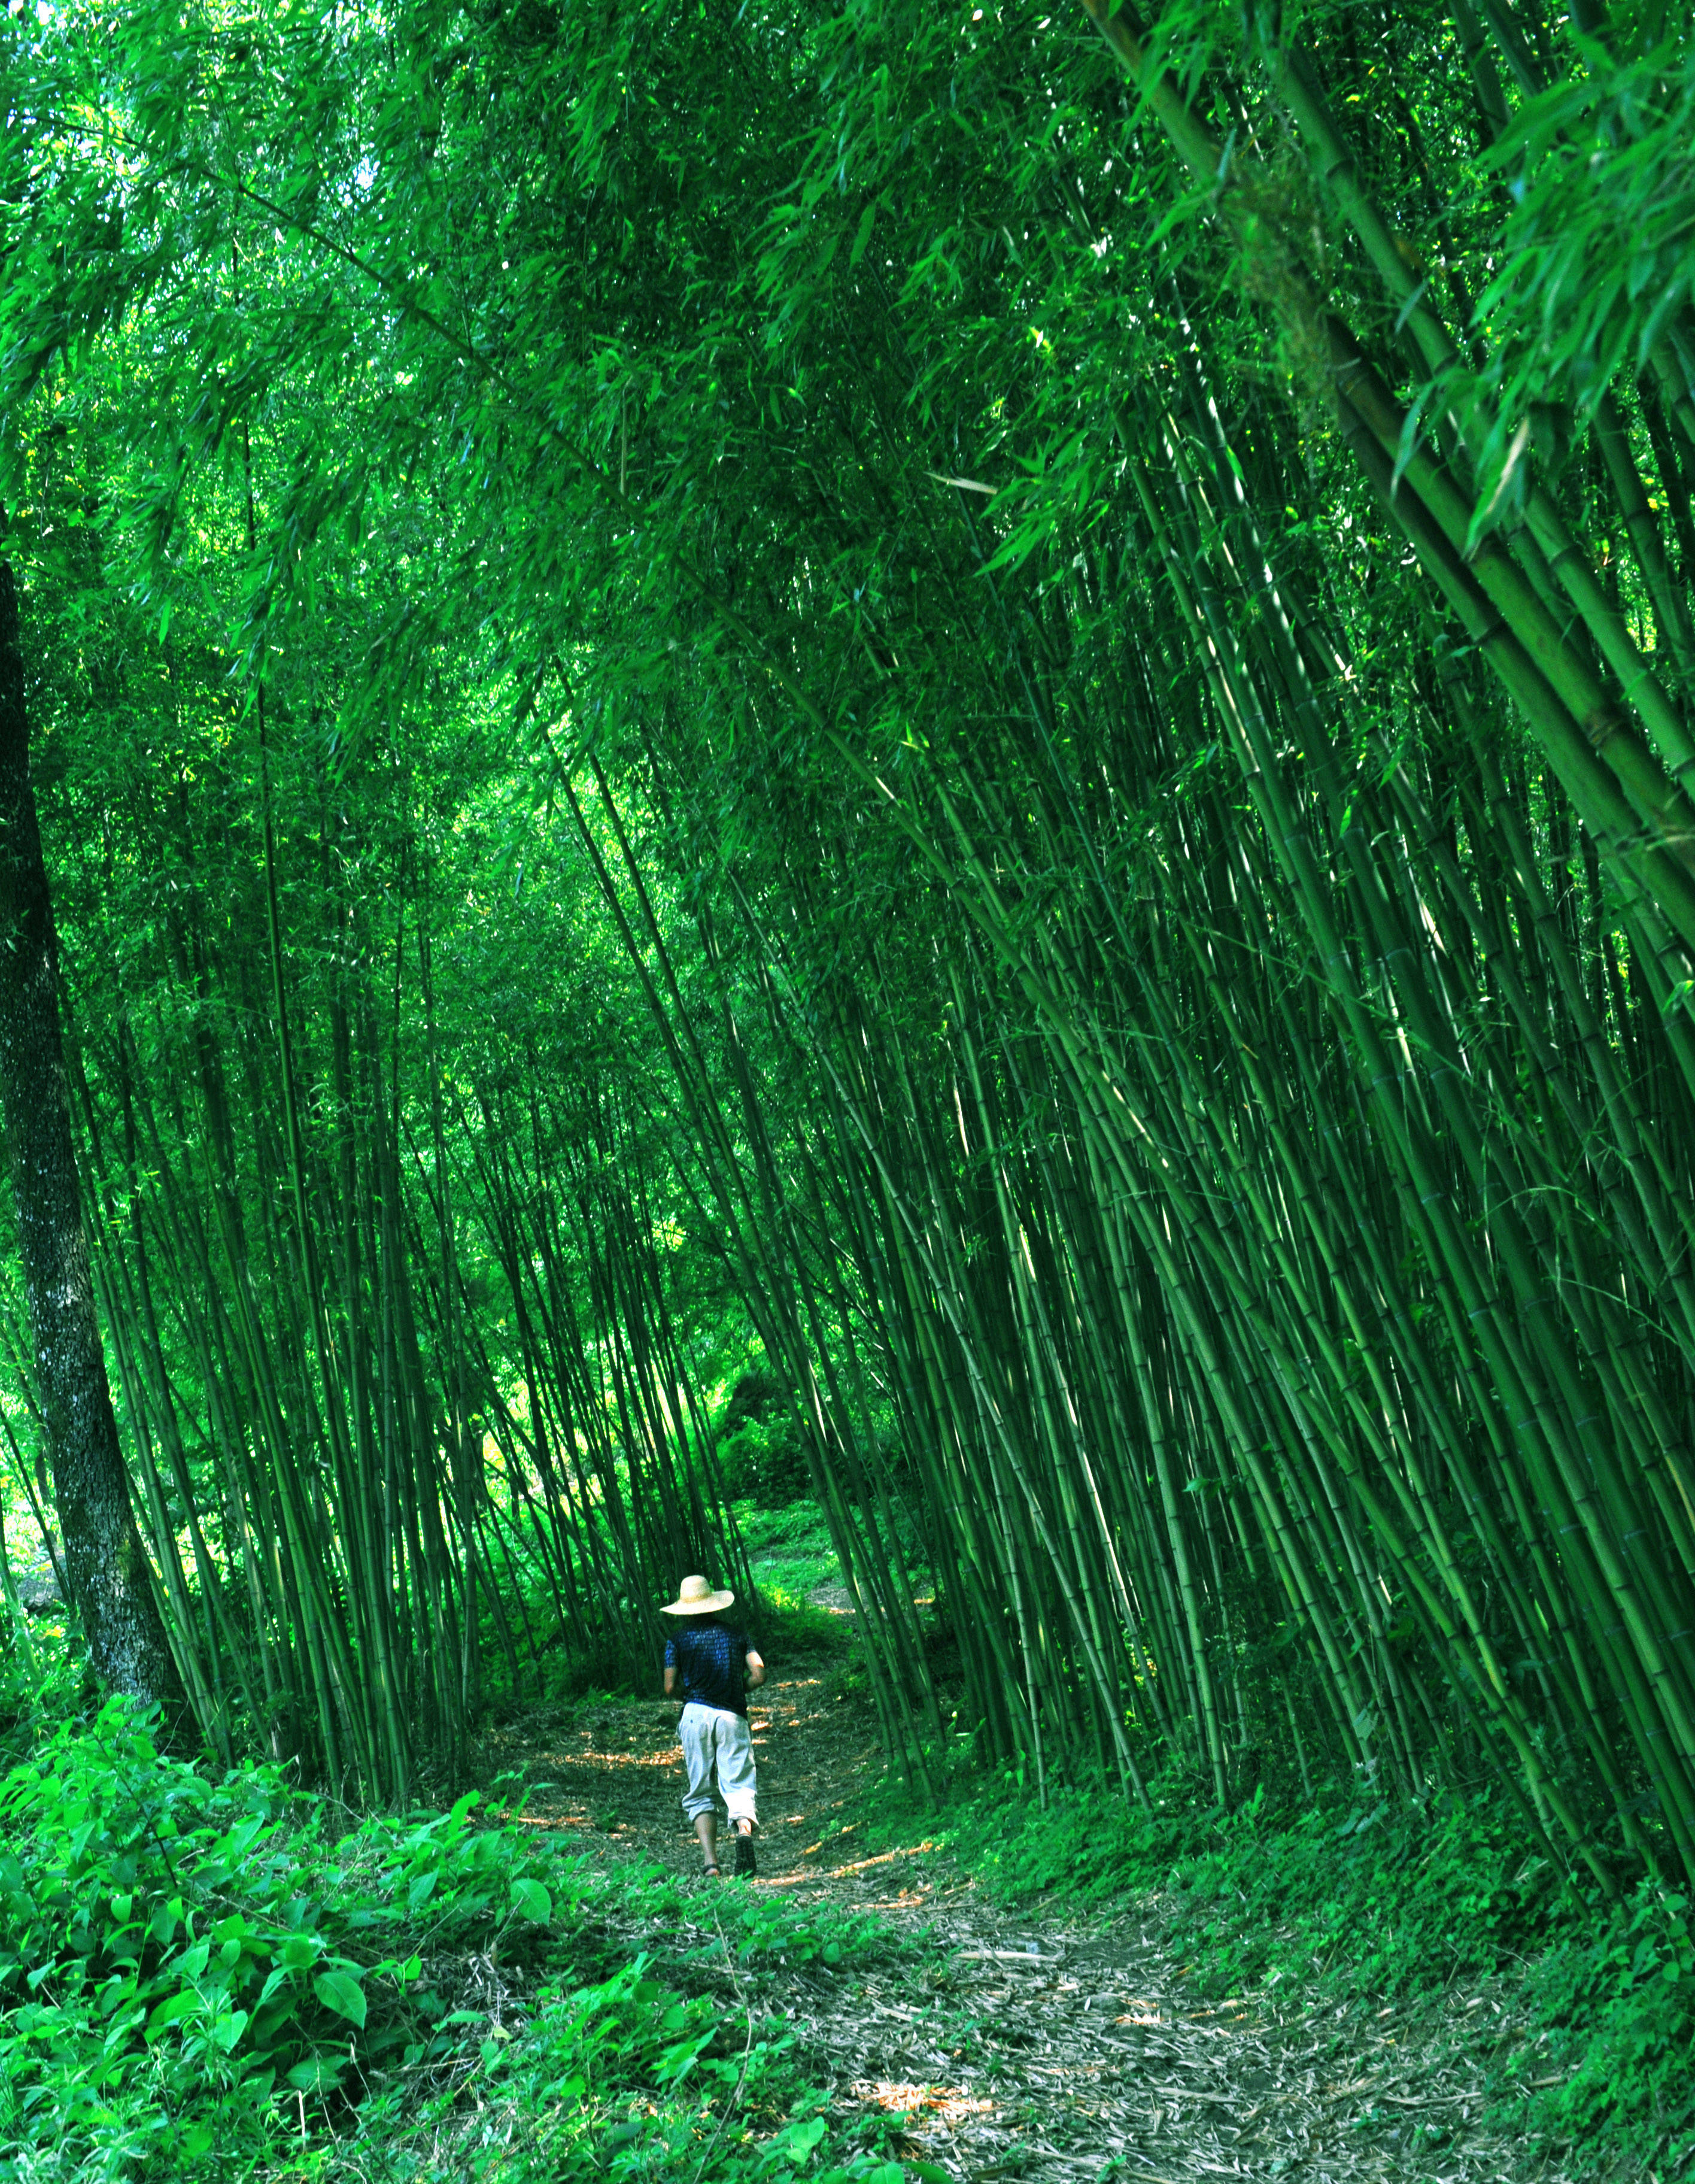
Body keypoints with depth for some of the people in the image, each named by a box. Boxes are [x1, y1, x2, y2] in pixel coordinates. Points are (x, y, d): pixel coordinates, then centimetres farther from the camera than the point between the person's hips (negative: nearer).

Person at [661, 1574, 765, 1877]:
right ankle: (744, 1828, -35)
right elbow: (759, 1675, 4)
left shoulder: (678, 1640, 9)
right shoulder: (736, 1634, 13)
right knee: (740, 1784, -3)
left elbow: (670, 1688, 2)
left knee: (700, 1794, 8)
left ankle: (711, 1861, -6)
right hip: (733, 1716, 0)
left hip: (696, 1715, 0)